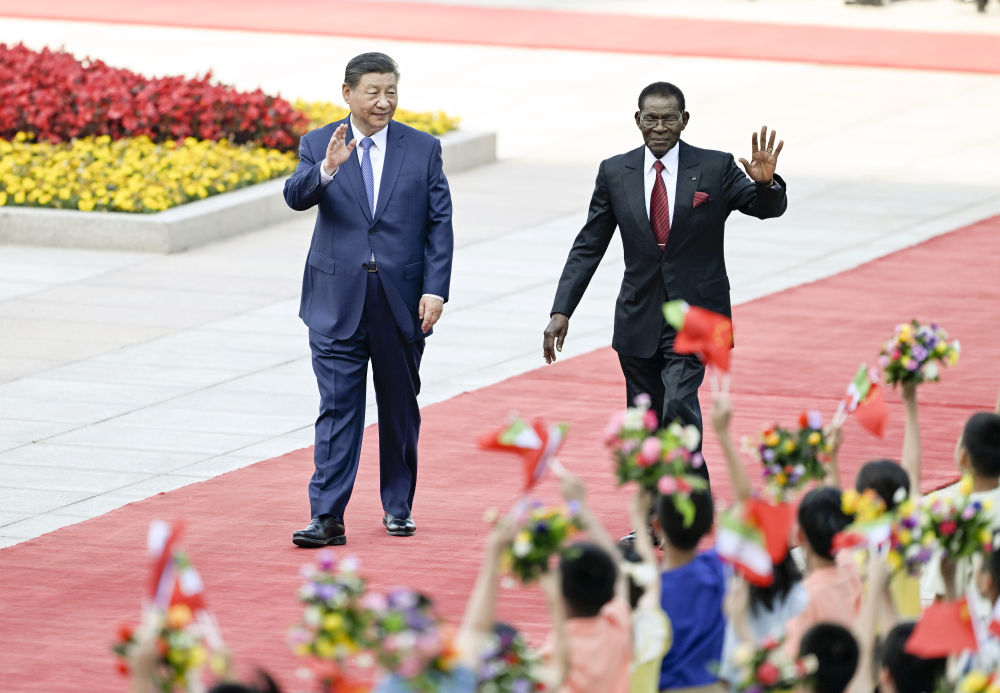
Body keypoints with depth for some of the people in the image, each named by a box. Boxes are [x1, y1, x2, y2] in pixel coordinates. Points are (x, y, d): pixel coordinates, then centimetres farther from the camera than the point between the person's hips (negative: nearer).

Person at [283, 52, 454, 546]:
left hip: (402, 301, 1)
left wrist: (435, 290, -8)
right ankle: (327, 518, -6)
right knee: (337, 409, -4)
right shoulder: (319, 145, 1)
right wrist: (326, 168, -36)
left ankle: (398, 506, 25)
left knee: (400, 408, 11)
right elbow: (296, 196, -16)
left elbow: (440, 224, 1)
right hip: (338, 301, -1)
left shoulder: (423, 149, 3)